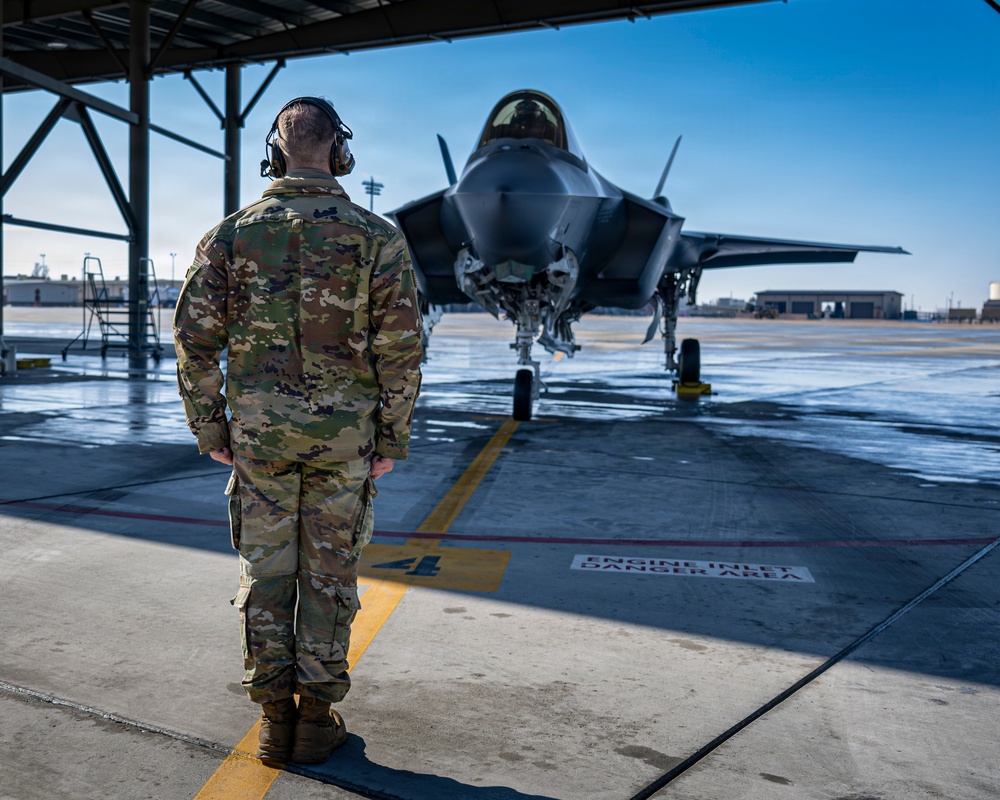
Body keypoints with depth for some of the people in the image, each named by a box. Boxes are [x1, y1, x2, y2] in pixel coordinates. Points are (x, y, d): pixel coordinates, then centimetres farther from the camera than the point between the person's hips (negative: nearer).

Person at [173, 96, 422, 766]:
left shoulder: (233, 233, 0)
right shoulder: (376, 236, -5)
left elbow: (195, 338, -2)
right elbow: (401, 348, -8)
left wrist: (210, 429, 7)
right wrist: (393, 440, 0)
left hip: (258, 431, 1)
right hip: (343, 434, -1)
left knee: (266, 571, 10)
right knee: (329, 575, 8)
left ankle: (275, 721, 16)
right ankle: (317, 721, 16)